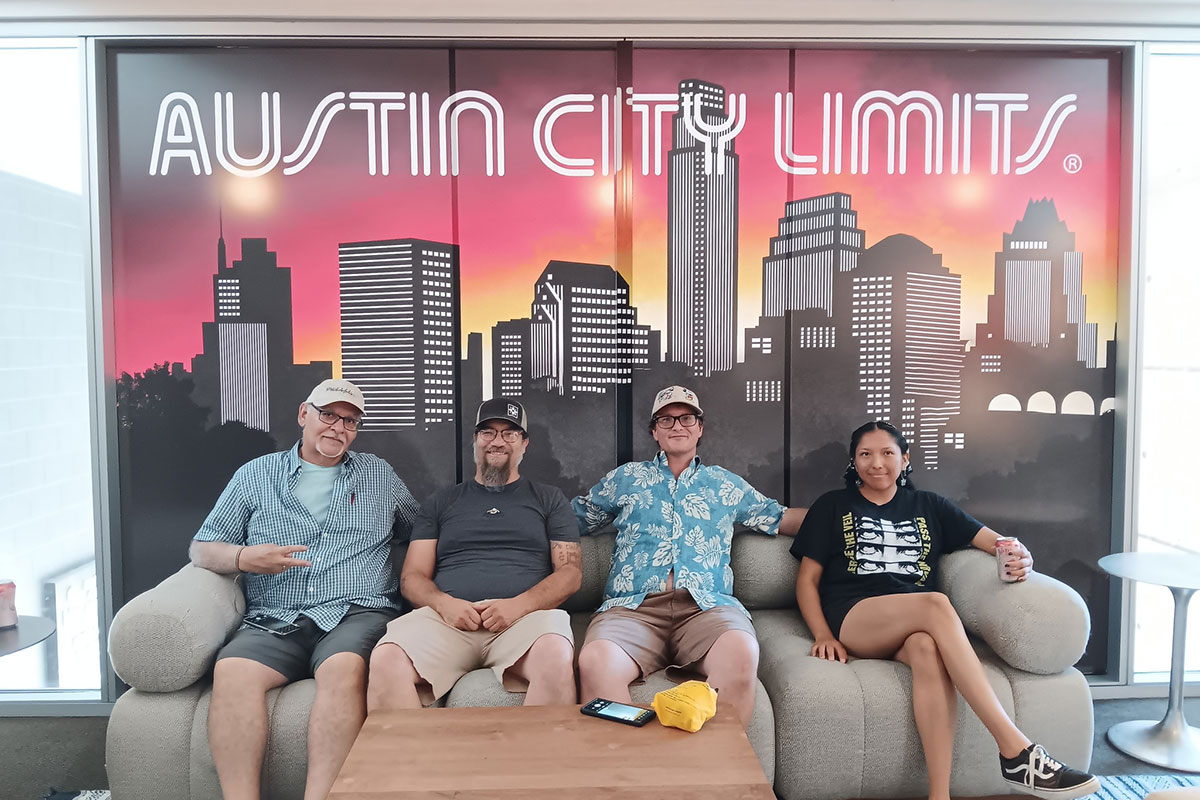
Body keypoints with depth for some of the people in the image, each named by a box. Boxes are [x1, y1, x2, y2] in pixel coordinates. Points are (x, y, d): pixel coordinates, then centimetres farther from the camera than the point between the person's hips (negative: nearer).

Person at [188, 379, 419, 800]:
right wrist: (243, 557, -5)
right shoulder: (256, 475, 18)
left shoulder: (379, 474, 21)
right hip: (276, 619, 1)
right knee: (232, 671, -31)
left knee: (344, 667, -35)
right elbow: (202, 547, 17)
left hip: (358, 612, -1)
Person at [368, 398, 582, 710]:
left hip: (524, 614, -1)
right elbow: (412, 577, 18)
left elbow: (571, 572, 11)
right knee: (386, 661, -31)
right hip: (447, 616, 1)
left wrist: (519, 605, -9)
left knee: (558, 658, -37)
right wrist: (443, 603, -6)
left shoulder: (549, 500, 21)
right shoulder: (442, 502, 25)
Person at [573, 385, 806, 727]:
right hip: (633, 605, 0)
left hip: (707, 605, 1)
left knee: (741, 655, -37)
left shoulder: (726, 484, 29)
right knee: (595, 662, -36)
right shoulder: (625, 478, 27)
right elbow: (572, 518, 33)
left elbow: (779, 518, 34)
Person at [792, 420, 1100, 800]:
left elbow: (997, 541, 16)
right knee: (936, 603, -33)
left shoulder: (928, 506, 24)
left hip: (915, 626, 2)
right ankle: (1016, 749, -36)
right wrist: (823, 635, -7)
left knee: (927, 648, -37)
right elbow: (807, 579, 11)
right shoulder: (833, 506, 17)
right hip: (854, 619, -2)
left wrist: (1021, 558, -10)